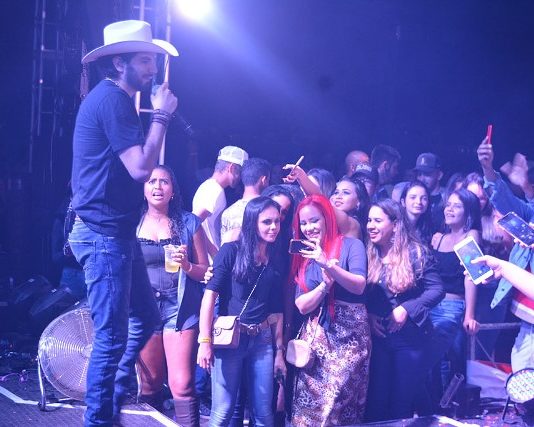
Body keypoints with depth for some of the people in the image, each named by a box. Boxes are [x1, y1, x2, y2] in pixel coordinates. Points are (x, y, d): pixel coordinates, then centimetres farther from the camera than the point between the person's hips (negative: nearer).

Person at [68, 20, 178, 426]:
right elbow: (141, 167, -22)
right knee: (112, 337, -5)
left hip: (117, 232, 11)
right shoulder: (112, 99, -15)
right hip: (105, 235, -11)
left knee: (146, 319, 19)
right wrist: (161, 115, -14)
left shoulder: (115, 99, 17)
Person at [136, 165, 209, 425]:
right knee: (149, 386, 9)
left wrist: (187, 266, -14)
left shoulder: (188, 223, 3)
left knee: (182, 386, -10)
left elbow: (205, 272, 5)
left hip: (180, 311, -2)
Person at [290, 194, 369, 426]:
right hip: (315, 336, 4)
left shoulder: (350, 245, -1)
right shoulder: (303, 256, 12)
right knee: (309, 405, -1)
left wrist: (328, 264, -24)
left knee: (338, 403, -10)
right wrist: (326, 282, -12)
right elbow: (302, 305, 3)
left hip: (349, 335, -4)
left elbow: (359, 286, -14)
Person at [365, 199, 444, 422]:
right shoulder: (367, 255, 3)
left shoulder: (415, 252, -7)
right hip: (377, 335, 2)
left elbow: (437, 289, -9)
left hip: (409, 336, -2)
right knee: (376, 400, 6)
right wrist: (368, 316, -10)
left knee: (403, 400, 9)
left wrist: (405, 309, -18)